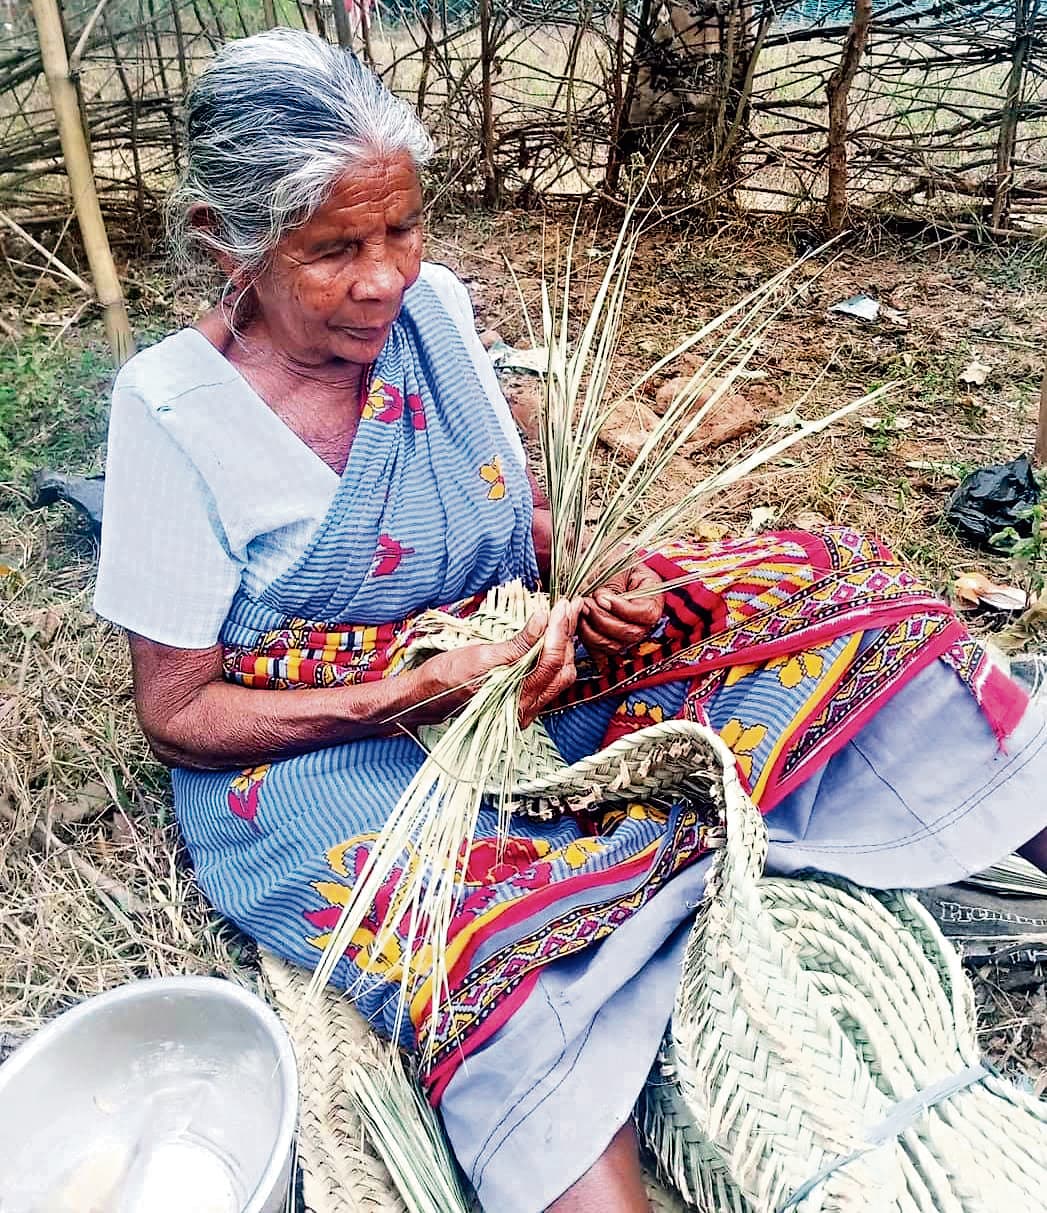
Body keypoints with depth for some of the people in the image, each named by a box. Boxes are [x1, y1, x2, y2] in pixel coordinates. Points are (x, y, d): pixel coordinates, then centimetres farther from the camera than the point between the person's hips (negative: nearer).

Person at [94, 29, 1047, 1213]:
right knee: (499, 928, -38)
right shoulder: (174, 408, -15)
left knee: (809, 586, -11)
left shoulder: (431, 304, -3)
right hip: (316, 754, -4)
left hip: (510, 663, 5)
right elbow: (176, 709, -10)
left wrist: (589, 585, -13)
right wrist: (412, 698, -23)